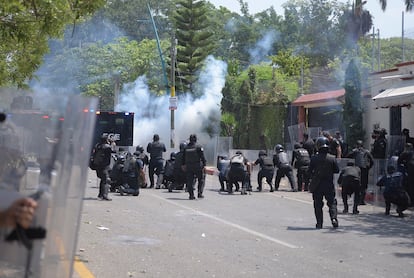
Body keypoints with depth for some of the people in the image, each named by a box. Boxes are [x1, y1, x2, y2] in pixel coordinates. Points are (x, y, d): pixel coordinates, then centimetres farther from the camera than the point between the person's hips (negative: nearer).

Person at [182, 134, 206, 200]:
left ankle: (191, 195, 3)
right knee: (201, 179, 9)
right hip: (198, 166, -4)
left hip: (188, 167, 4)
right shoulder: (199, 147, -8)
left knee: (190, 181, 7)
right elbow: (202, 157, -11)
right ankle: (199, 193, 0)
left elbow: (184, 158, 12)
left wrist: (183, 165, 21)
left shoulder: (186, 147, 6)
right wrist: (204, 164, -6)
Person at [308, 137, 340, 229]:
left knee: (318, 204, 8)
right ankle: (334, 218, -7)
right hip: (329, 185, 0)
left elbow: (310, 170, -2)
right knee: (332, 203, 11)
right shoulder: (332, 158, -6)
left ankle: (319, 223, 5)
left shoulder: (314, 158, -7)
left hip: (317, 185, 0)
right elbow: (337, 170, 1)